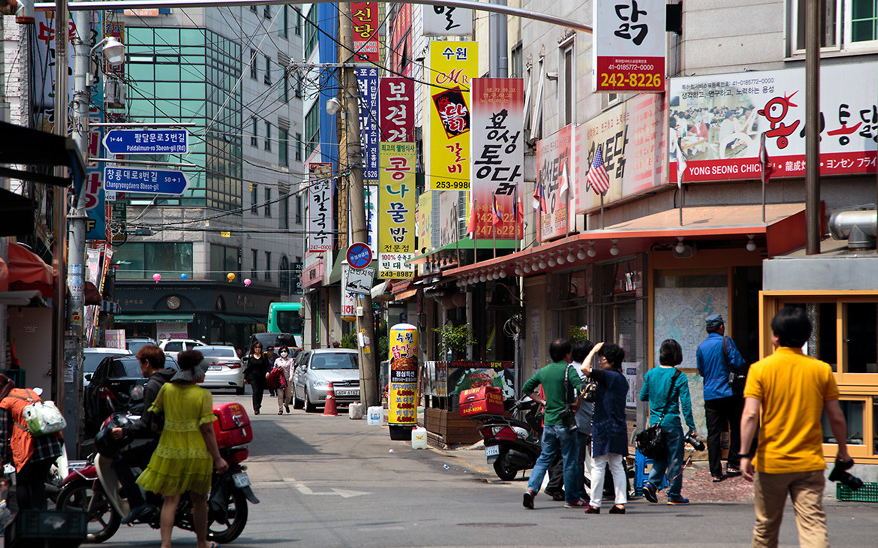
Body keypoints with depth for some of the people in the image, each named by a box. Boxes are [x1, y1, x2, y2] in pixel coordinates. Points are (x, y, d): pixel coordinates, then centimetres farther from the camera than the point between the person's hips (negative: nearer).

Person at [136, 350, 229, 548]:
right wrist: (217, 458, -6)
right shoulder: (203, 395, -10)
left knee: (170, 500, 4)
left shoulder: (166, 389, -1)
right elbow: (207, 429, -12)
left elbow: (153, 413, 5)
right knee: (199, 500, 14)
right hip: (197, 454, -2)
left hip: (169, 451, 2)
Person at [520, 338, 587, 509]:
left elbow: (526, 388, 16)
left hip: (548, 423, 5)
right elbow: (581, 388, -25)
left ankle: (531, 488, -6)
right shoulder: (568, 370, -10)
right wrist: (577, 404, -10)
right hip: (565, 422, -5)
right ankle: (572, 498, 12)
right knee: (569, 461, 4)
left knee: (544, 458, 12)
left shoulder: (543, 371, 8)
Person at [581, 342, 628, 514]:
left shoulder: (609, 376, -13)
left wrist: (594, 350, -8)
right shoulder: (621, 379, 13)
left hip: (604, 426, -8)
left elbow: (585, 368, -21)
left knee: (598, 466, -1)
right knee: (617, 466, 9)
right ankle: (620, 503, 4)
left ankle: (594, 504, 2)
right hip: (619, 427, 8)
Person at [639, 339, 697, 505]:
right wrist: (691, 426, -8)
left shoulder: (650, 374, 1)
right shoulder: (679, 377, -11)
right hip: (672, 422, -4)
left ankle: (651, 484, -1)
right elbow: (685, 404, -12)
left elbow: (642, 396, 10)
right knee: (675, 459, 6)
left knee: (660, 458, 18)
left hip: (655, 421, 4)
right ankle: (674, 495, 10)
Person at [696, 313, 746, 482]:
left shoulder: (701, 347, 9)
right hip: (728, 393, -4)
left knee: (713, 434, 3)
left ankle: (715, 472, 0)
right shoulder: (725, 342, -6)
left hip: (710, 396, 4)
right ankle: (732, 464, 9)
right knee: (736, 429, 13)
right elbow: (738, 363, -11)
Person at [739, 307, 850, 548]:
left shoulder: (760, 369, -4)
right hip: (810, 463, 0)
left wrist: (745, 454, -11)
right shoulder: (822, 370, 0)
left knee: (766, 527, 15)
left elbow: (750, 414, -12)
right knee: (814, 524, -7)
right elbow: (836, 417, 3)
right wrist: (843, 450, 17)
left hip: (771, 463, 0)